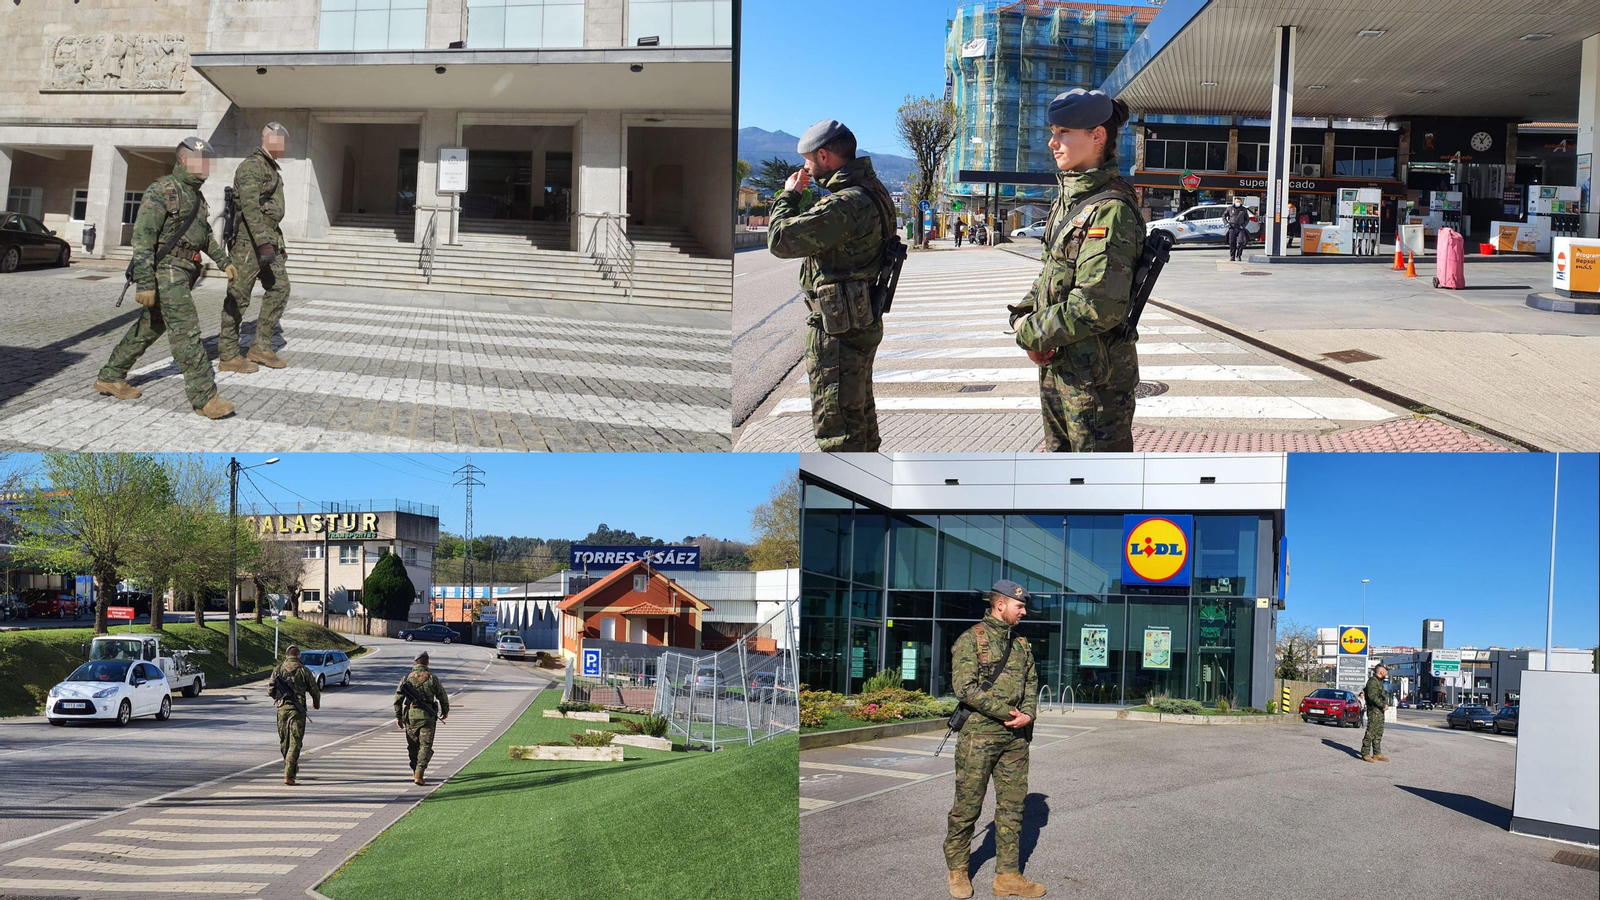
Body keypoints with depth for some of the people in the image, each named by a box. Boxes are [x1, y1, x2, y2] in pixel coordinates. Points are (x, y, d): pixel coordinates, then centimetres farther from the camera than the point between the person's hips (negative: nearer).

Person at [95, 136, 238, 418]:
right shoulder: (161, 190, -12)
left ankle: (110, 377, 28)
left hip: (183, 273, 10)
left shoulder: (196, 196, 17)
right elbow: (142, 236, -17)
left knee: (150, 327, 16)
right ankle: (204, 397, -16)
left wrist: (224, 260, 32)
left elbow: (206, 234, 34)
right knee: (186, 331, -13)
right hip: (166, 270, -10)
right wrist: (144, 283, -23)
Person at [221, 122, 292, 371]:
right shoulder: (251, 166, -13)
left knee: (279, 289, 6)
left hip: (268, 238, 10)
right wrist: (263, 243, -31)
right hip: (249, 238, -10)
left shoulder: (271, 169, 19)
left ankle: (261, 346, 12)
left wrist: (279, 245, 25)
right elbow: (250, 207, -24)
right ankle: (228, 356, 1)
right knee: (238, 297, -4)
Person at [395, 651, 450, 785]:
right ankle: (419, 774, -14)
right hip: (427, 717, -2)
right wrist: (445, 711, 19)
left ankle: (415, 772, 26)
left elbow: (398, 698, 2)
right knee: (425, 746, -2)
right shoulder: (432, 678, -3)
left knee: (413, 746, 16)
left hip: (410, 716, 2)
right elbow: (442, 696, 2)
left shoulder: (407, 678, 2)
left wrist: (398, 716, 12)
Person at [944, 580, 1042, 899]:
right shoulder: (971, 639, -7)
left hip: (1016, 738, 6)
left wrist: (1028, 715, -7)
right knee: (967, 806, 1)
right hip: (979, 735, -6)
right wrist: (1008, 713, -16)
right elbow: (965, 688, -15)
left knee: (1012, 807, 7)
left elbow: (1031, 684, 14)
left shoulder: (1021, 645, 14)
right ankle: (958, 871, 15)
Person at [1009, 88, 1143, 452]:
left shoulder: (1110, 209, -20)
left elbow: (1098, 306, -27)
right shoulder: (1066, 201, 10)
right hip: (1055, 365, 10)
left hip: (1095, 377, -10)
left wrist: (1031, 334, -16)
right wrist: (1023, 318, -2)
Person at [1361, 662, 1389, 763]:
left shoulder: (1379, 681, 19)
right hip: (1374, 710, -10)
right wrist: (1383, 705, -20)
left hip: (1380, 711, 10)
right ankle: (1365, 754, -7)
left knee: (1379, 733, 11)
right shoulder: (1373, 681, -13)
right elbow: (1372, 696, -22)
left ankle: (1377, 754, 16)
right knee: (1370, 732, -9)